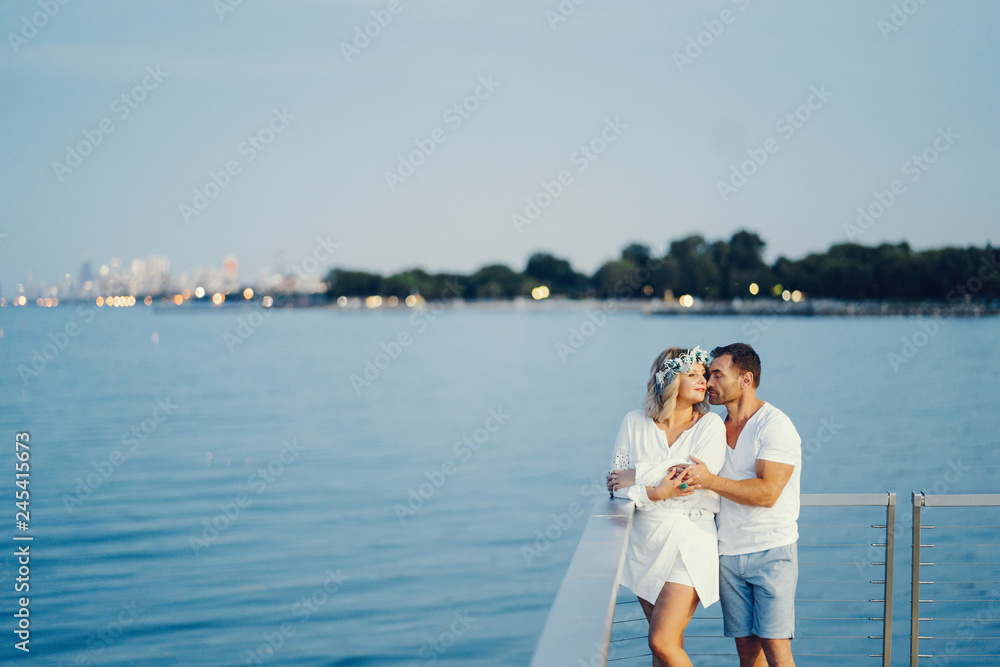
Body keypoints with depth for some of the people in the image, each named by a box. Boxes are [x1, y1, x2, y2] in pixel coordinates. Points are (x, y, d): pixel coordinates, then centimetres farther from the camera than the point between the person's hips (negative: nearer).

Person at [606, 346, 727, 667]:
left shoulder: (710, 425, -3)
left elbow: (692, 482, -15)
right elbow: (616, 484, -3)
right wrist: (655, 493, -20)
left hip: (688, 541, -3)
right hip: (644, 541, 3)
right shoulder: (635, 422, 4)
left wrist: (636, 478, -10)